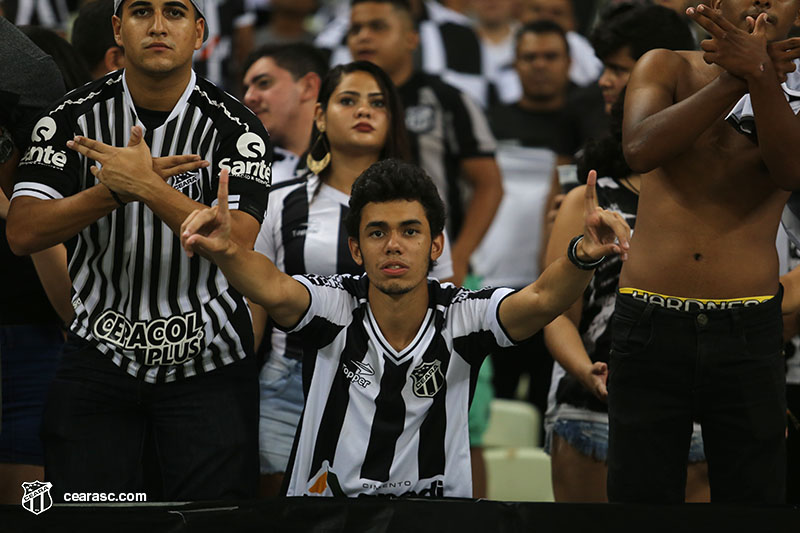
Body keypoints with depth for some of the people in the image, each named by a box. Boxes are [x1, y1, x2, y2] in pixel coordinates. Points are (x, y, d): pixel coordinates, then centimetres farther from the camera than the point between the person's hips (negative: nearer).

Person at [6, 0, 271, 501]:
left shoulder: (235, 128, -7)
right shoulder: (74, 117, -1)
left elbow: (238, 245, -21)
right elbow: (23, 233, -11)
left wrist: (149, 187, -31)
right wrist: (117, 190, -24)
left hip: (208, 362, -1)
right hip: (101, 353, 2)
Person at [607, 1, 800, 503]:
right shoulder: (668, 68, 8)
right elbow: (640, 150, -13)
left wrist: (759, 75, -29)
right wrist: (735, 79, -19)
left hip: (748, 331, 1)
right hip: (650, 329, 0)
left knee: (753, 499, 5)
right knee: (641, 499, 1)